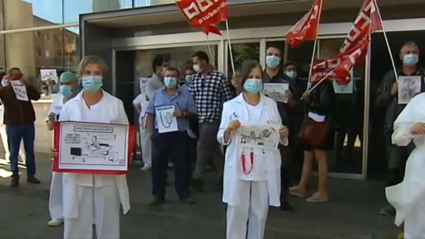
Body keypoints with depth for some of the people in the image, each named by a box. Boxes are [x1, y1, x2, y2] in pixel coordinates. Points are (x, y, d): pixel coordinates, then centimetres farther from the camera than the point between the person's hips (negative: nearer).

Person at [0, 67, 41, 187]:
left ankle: (31, 175, 15)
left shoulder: (26, 88, 8)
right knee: (13, 152, 4)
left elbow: (37, 96, -9)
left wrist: (25, 84, -15)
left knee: (30, 151, 7)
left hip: (28, 123, 2)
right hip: (12, 125, -1)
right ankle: (15, 176, 13)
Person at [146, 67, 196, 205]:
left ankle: (184, 194, 17)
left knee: (182, 165, 5)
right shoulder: (157, 94, 8)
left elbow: (193, 112, 3)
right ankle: (158, 194, 18)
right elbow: (150, 114, 7)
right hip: (160, 134, 1)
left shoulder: (185, 94, 4)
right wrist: (151, 132, -1)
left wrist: (183, 113, -17)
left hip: (180, 134, -1)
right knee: (158, 165, 6)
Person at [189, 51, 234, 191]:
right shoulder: (195, 79, 9)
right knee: (213, 147, 14)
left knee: (202, 147, -6)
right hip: (199, 119, 6)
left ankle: (197, 177, 5)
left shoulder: (219, 77, -6)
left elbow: (228, 98, -4)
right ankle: (223, 174, 27)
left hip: (212, 118, -6)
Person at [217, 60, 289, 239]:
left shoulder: (271, 104, 9)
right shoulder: (231, 105, 2)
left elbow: (280, 137, 11)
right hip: (239, 167, -2)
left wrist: (284, 134, -11)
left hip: (265, 168, 2)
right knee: (237, 212, 5)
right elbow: (222, 139, 0)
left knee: (260, 212, 12)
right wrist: (229, 130, -20)